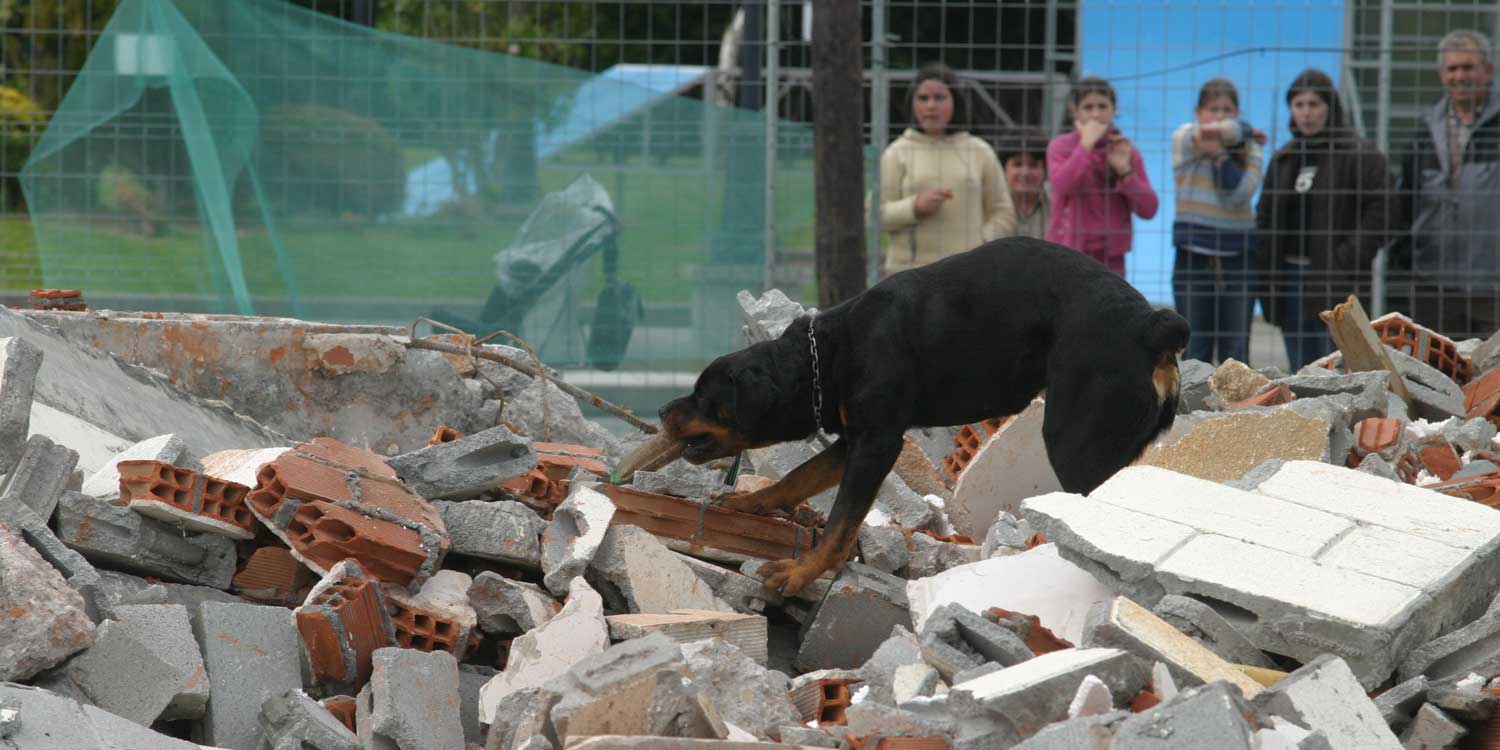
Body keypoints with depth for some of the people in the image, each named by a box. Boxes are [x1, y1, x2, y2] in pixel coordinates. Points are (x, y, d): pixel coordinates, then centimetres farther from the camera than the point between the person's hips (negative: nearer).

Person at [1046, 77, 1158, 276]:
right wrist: (1087, 144, -16)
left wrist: (1124, 170, -10)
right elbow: (1062, 185, -21)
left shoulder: (1126, 151, 7)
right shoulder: (1061, 146, 0)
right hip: (1069, 252, -3)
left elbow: (1148, 209, 2)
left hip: (1111, 257, 3)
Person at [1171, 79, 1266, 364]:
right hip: (1194, 257, -1)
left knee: (1235, 351, 0)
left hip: (1236, 257, 1)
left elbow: (1240, 193, -9)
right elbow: (1227, 131, -16)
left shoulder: (1249, 150, 7)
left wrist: (1219, 154, -16)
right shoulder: (1185, 138, 2)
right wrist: (1246, 131, 0)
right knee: (1196, 350, -1)